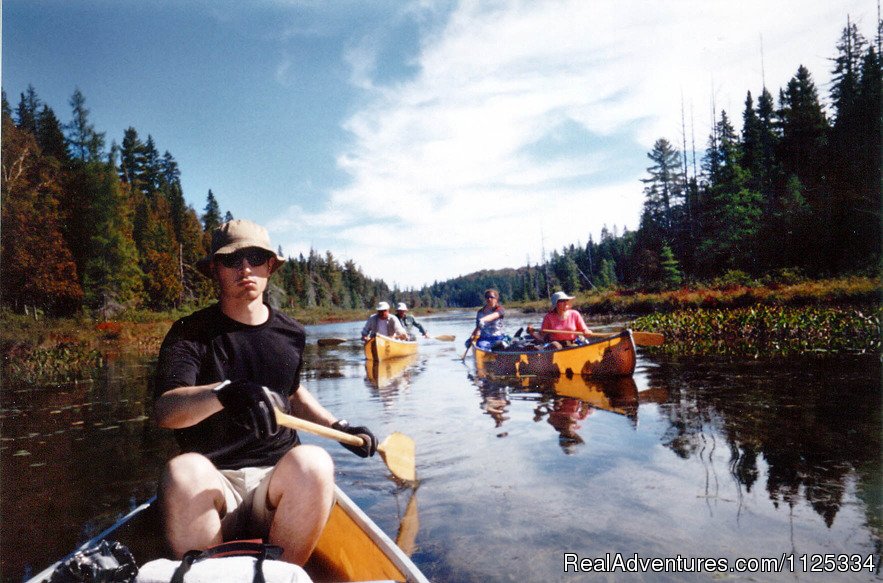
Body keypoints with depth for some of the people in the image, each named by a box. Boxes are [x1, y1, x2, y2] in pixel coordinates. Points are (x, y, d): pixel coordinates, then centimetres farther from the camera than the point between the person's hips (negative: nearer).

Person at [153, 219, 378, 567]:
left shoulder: (291, 334, 10)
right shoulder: (190, 333, -2)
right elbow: (164, 410, -19)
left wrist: (339, 428, 20)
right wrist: (224, 392, -39)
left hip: (278, 482, 2)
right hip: (213, 485, -2)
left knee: (313, 461, -33)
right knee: (182, 470, -36)